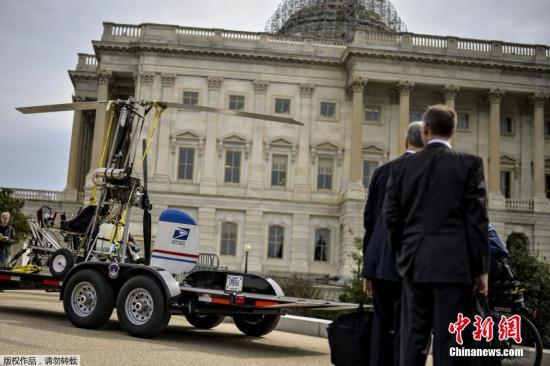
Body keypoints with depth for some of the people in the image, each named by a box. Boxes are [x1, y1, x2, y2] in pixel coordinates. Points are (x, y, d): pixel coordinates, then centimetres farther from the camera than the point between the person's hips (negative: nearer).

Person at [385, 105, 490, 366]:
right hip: (454, 263, -3)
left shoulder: (402, 166, 7)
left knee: (412, 337, 9)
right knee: (448, 339, 1)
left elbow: (392, 218, 7)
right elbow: (477, 219, -4)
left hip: (415, 263, 3)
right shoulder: (470, 164, -1)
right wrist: (481, 268, 0)